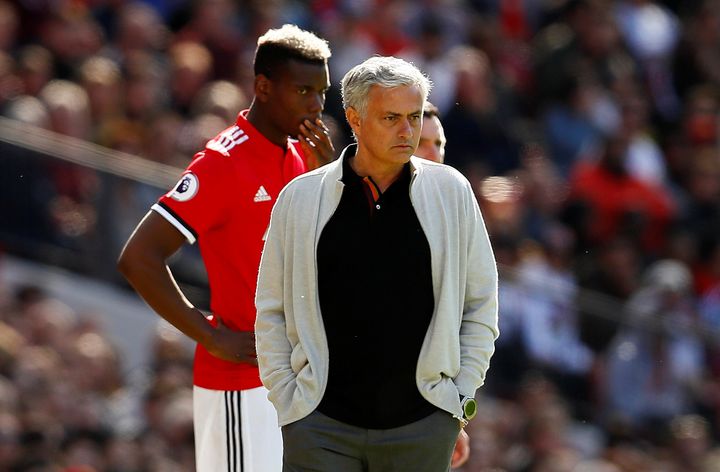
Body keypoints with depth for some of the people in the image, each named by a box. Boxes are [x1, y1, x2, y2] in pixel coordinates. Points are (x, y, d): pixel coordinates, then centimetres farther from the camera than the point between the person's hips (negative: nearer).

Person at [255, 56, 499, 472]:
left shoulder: (452, 192, 4)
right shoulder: (301, 197, 3)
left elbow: (481, 305, 10)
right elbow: (271, 311, 9)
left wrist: (462, 395, 4)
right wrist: (286, 400, 2)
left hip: (422, 423, 0)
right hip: (321, 424, 0)